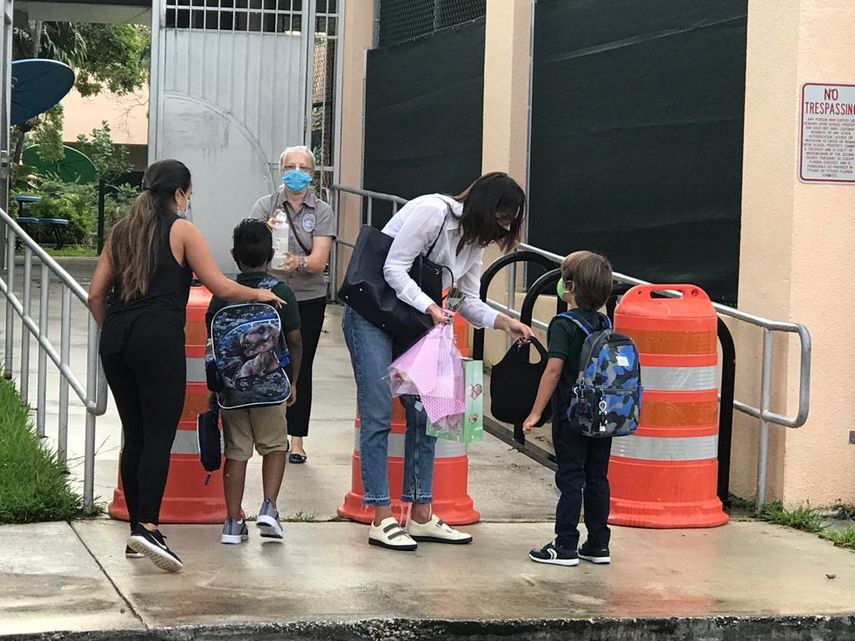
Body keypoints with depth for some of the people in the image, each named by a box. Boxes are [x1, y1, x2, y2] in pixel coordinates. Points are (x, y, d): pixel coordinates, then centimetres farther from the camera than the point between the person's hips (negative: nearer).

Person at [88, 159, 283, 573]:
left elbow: (96, 294, 13)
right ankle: (147, 527, -18)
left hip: (116, 338, 6)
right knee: (159, 436, -6)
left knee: (134, 436, 11)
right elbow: (220, 288, -2)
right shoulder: (181, 231, 2)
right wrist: (259, 295, 14)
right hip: (159, 337, -6)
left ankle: (137, 529, 14)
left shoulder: (121, 232, 17)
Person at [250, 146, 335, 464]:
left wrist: (297, 262, -32)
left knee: (301, 368, 1)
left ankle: (296, 438, 7)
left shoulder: (322, 212, 0)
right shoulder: (265, 206, 1)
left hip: (308, 299, 0)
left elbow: (319, 260, -10)